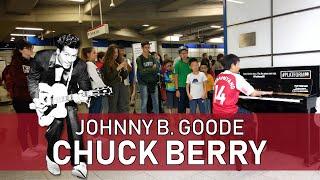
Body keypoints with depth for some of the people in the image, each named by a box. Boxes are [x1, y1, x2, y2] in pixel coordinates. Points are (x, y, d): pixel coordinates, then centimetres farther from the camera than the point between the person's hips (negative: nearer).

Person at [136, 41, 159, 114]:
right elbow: (141, 71, -14)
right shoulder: (139, 59, -3)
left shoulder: (152, 58, 9)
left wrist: (147, 70, -15)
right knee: (144, 103, 3)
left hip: (153, 82, 4)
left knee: (156, 102, 10)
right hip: (144, 83, -4)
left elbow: (157, 69, -2)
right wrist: (152, 68, -10)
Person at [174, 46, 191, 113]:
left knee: (189, 105, 13)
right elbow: (176, 77, -3)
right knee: (181, 106, 3)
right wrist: (177, 89, -7)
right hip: (181, 87, -3)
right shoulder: (178, 64, -5)